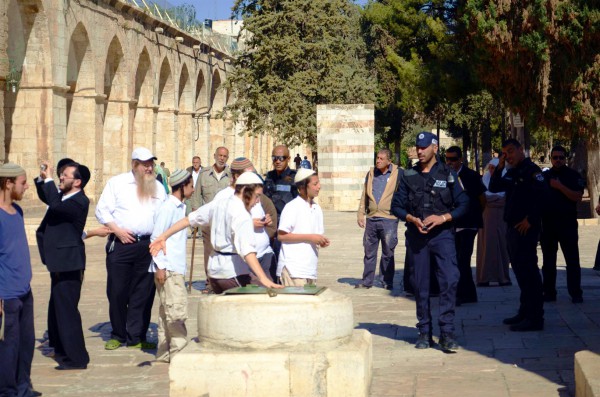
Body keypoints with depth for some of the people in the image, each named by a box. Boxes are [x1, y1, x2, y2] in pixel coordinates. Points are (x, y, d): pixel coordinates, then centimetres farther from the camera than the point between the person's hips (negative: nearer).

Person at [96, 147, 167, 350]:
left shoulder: (158, 187, 14)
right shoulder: (117, 183, 3)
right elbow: (102, 210, 0)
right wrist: (117, 230, -10)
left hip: (148, 246, 3)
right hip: (121, 245, -3)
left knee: (143, 294, 3)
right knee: (117, 292, 1)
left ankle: (136, 337, 10)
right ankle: (117, 335, 16)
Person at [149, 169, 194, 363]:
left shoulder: (181, 207, 16)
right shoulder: (168, 208, -12)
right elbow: (156, 238, -14)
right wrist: (160, 266, -16)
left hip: (177, 268, 9)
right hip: (167, 268, -9)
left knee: (167, 310, 11)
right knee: (176, 310, -10)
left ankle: (164, 352, 16)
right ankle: (178, 351, -8)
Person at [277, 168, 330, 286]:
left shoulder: (317, 208, 14)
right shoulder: (292, 207, -8)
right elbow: (281, 236, -13)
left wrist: (322, 241, -1)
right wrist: (309, 237, -16)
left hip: (310, 269, 7)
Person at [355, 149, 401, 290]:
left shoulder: (398, 174, -3)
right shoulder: (371, 173, 9)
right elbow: (364, 195, 14)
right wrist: (361, 214, 11)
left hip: (389, 219, -4)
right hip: (371, 219, 4)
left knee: (388, 253, 4)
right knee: (369, 251, 9)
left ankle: (388, 281, 13)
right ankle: (367, 281, 18)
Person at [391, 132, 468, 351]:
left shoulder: (448, 174, 5)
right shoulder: (409, 176, 10)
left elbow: (463, 204, 3)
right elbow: (396, 205, 11)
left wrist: (442, 218, -11)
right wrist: (412, 219, -7)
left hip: (442, 234, -2)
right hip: (416, 235, 2)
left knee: (449, 280, -14)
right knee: (420, 285, 5)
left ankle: (447, 331, -10)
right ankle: (424, 332, 14)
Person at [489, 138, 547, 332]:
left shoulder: (531, 170, -11)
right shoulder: (512, 173, 17)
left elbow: (542, 195, -21)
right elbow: (494, 187, 15)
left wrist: (530, 220, -20)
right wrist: (499, 168, 3)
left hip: (526, 229, -9)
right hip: (512, 228, 9)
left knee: (528, 270, -9)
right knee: (519, 270, 15)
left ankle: (535, 318, -8)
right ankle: (525, 312, 24)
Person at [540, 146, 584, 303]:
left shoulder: (573, 175, 1)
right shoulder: (544, 176, 11)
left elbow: (578, 197, -11)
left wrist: (560, 186, -19)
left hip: (567, 224, -3)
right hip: (547, 224, 3)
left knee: (572, 260, -4)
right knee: (548, 261, 7)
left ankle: (576, 293, -1)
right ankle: (549, 293, 13)